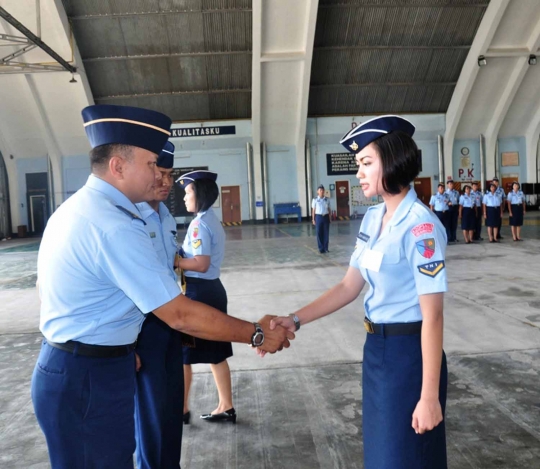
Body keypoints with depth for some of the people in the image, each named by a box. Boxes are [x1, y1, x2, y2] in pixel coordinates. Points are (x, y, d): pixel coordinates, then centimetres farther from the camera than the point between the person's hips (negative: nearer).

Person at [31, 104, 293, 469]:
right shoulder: (114, 228, -26)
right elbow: (181, 316, -26)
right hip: (91, 377, -9)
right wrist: (258, 334, -17)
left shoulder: (77, 207, 6)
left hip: (69, 368, 9)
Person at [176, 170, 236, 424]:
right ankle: (226, 407, 24)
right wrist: (180, 257, 8)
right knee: (216, 354, 15)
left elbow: (200, 264, -24)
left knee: (181, 354, 6)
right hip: (212, 289, 10)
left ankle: (182, 410, 21)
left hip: (197, 292, -10)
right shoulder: (213, 221, 13)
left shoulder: (199, 224, -17)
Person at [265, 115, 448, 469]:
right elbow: (349, 287, 7)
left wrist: (429, 396, -19)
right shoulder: (372, 219, 5)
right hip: (376, 349, 8)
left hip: (410, 353, -8)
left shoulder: (420, 225, -21)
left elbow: (432, 316, -21)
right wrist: (295, 320, -1)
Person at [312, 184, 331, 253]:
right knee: (319, 233, 1)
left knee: (326, 233, 4)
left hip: (326, 217, 2)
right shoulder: (315, 200, -2)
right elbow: (313, 210, 0)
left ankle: (326, 248, 14)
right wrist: (313, 219, -2)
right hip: (318, 217, -2)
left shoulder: (327, 199, 4)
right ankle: (321, 249, 9)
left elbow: (329, 209, 8)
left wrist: (329, 218, 4)